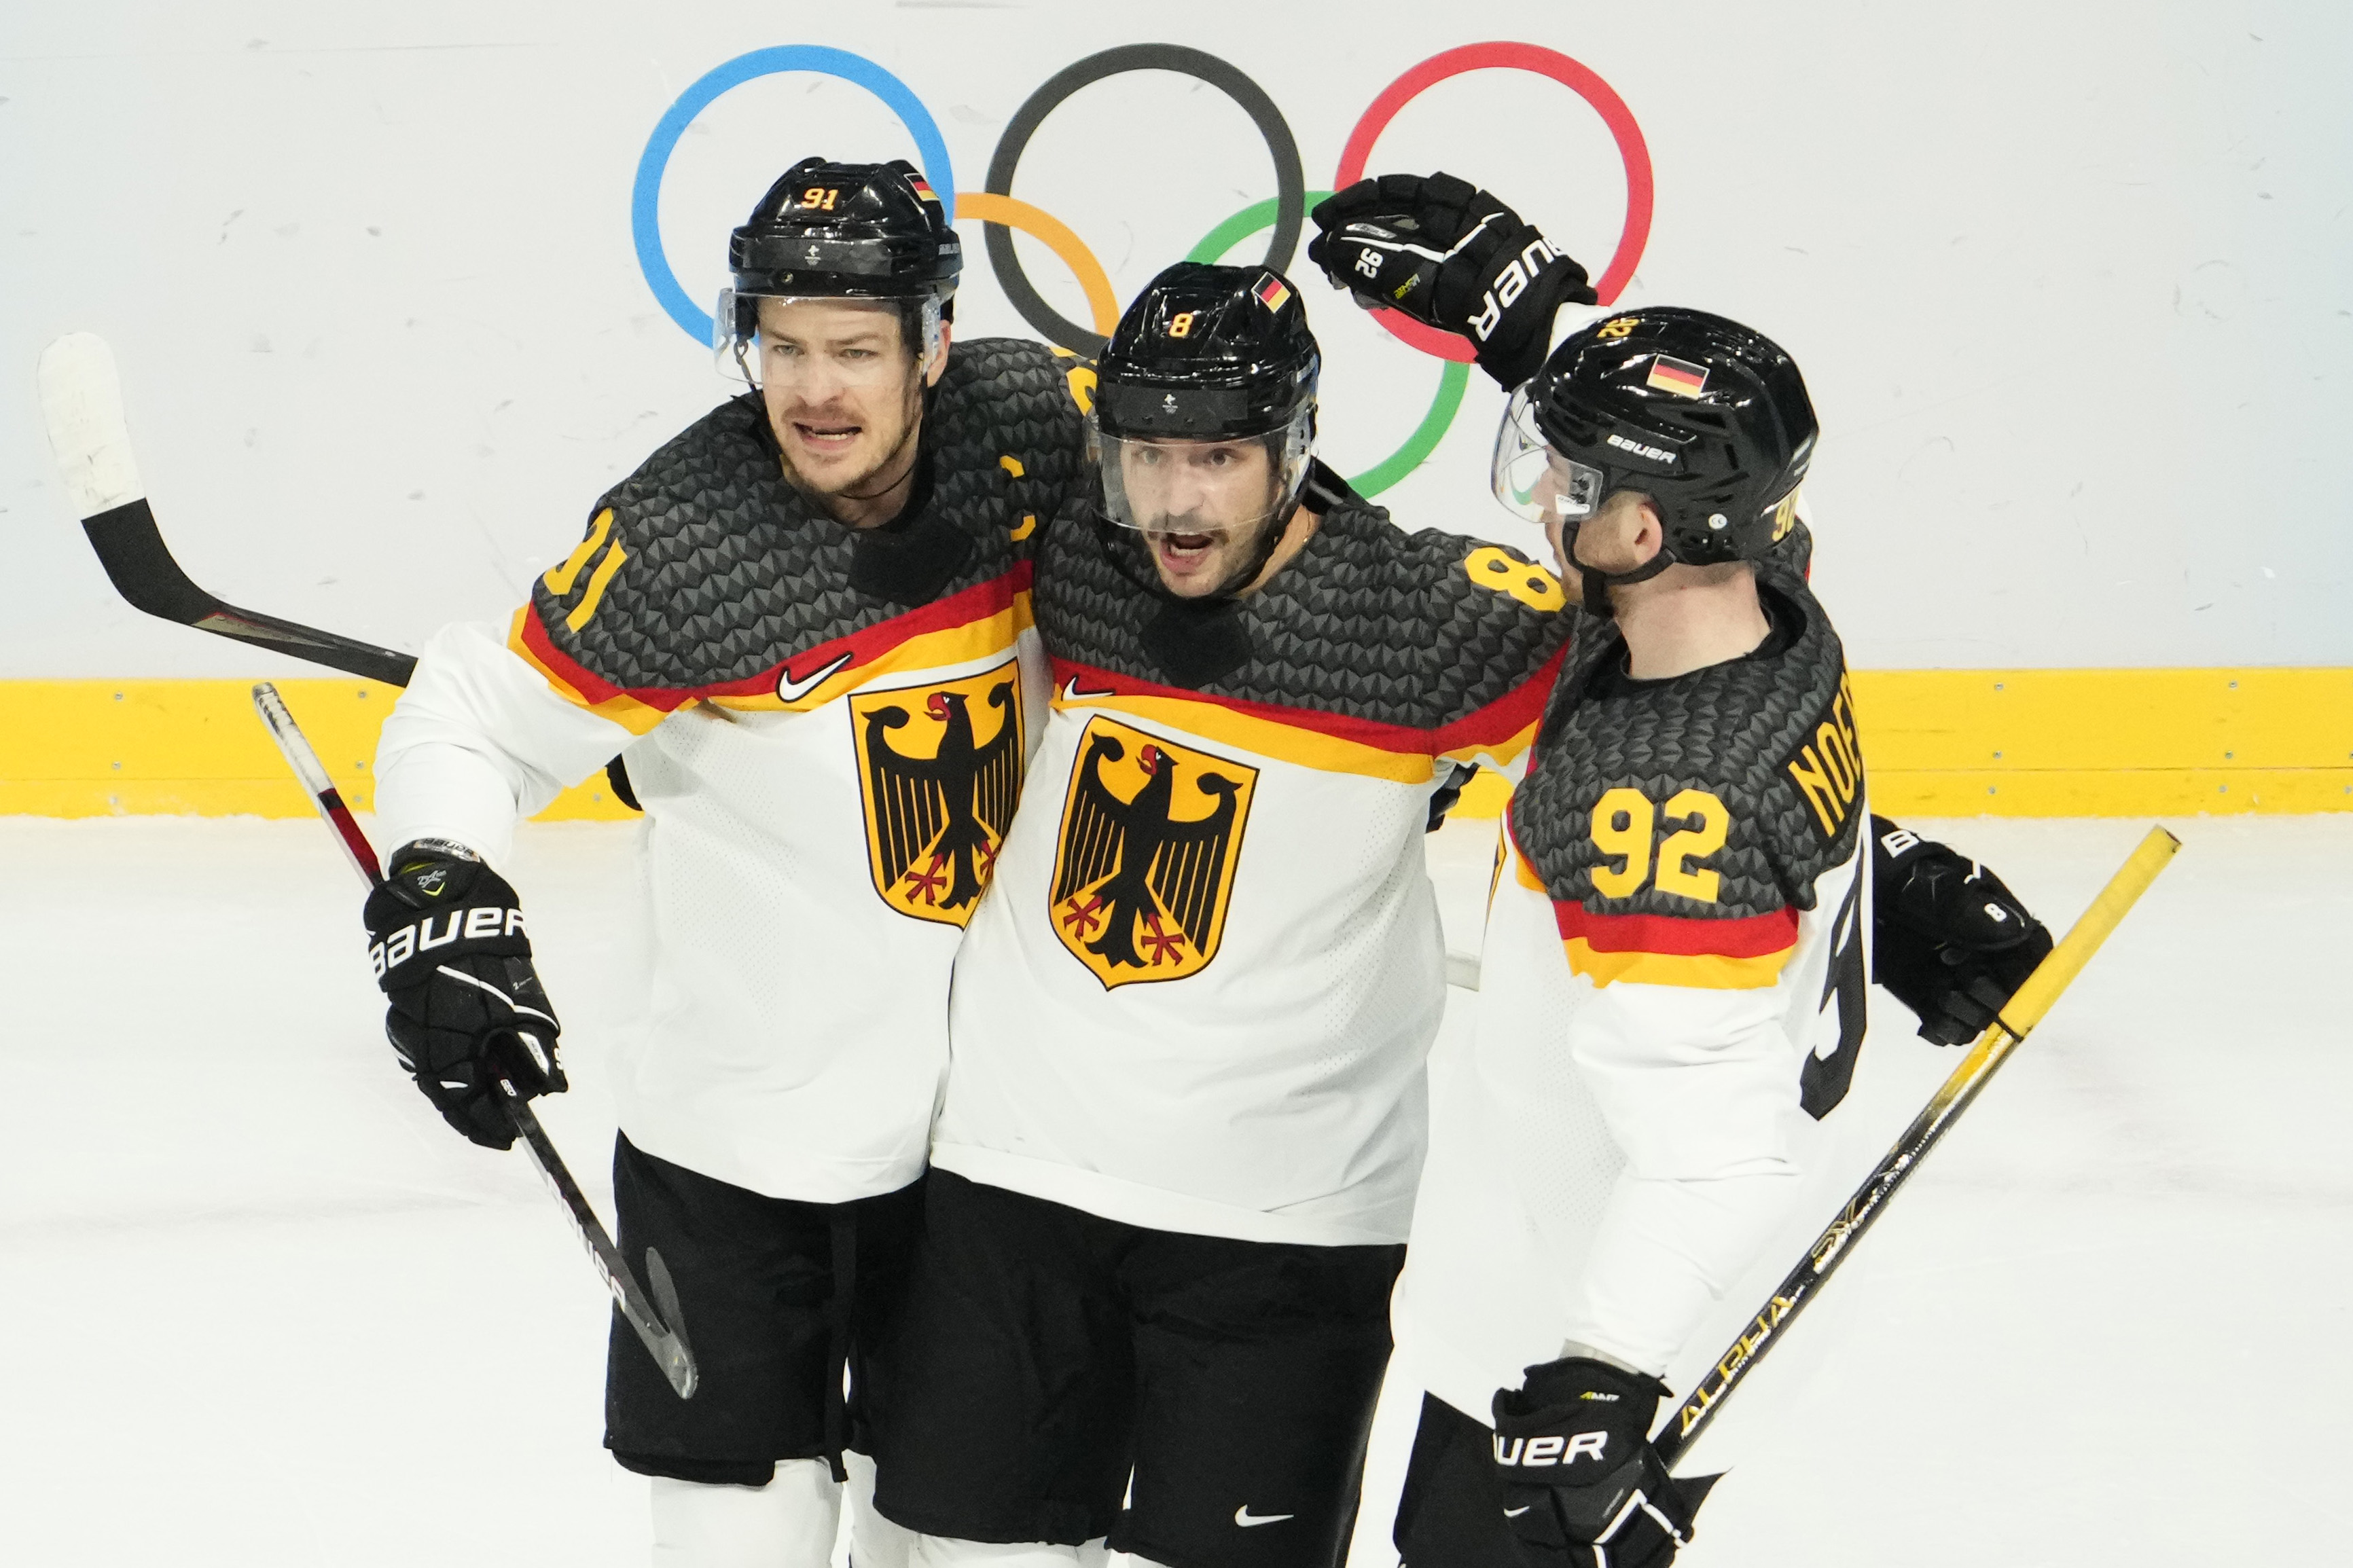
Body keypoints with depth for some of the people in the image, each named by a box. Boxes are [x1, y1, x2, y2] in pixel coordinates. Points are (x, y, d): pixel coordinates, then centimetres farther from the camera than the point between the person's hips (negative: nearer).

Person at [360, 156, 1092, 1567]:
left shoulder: (1030, 429, -9)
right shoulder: (680, 545, -20)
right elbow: (469, 721, -13)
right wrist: (443, 889, -28)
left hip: (990, 1123, 4)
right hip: (741, 1131, -4)